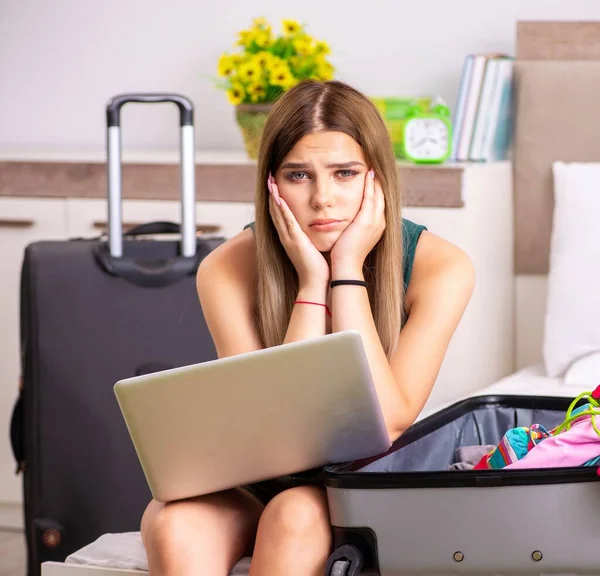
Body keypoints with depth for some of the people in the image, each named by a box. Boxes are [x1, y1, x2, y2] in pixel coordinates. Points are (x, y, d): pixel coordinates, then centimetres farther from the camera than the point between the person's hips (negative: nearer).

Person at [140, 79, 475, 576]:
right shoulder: (228, 271, -14)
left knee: (295, 515, -34)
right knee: (175, 523, -32)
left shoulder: (439, 267, -14)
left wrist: (348, 272, -24)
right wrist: (312, 283, -25)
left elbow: (384, 426, -23)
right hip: (254, 486, 1)